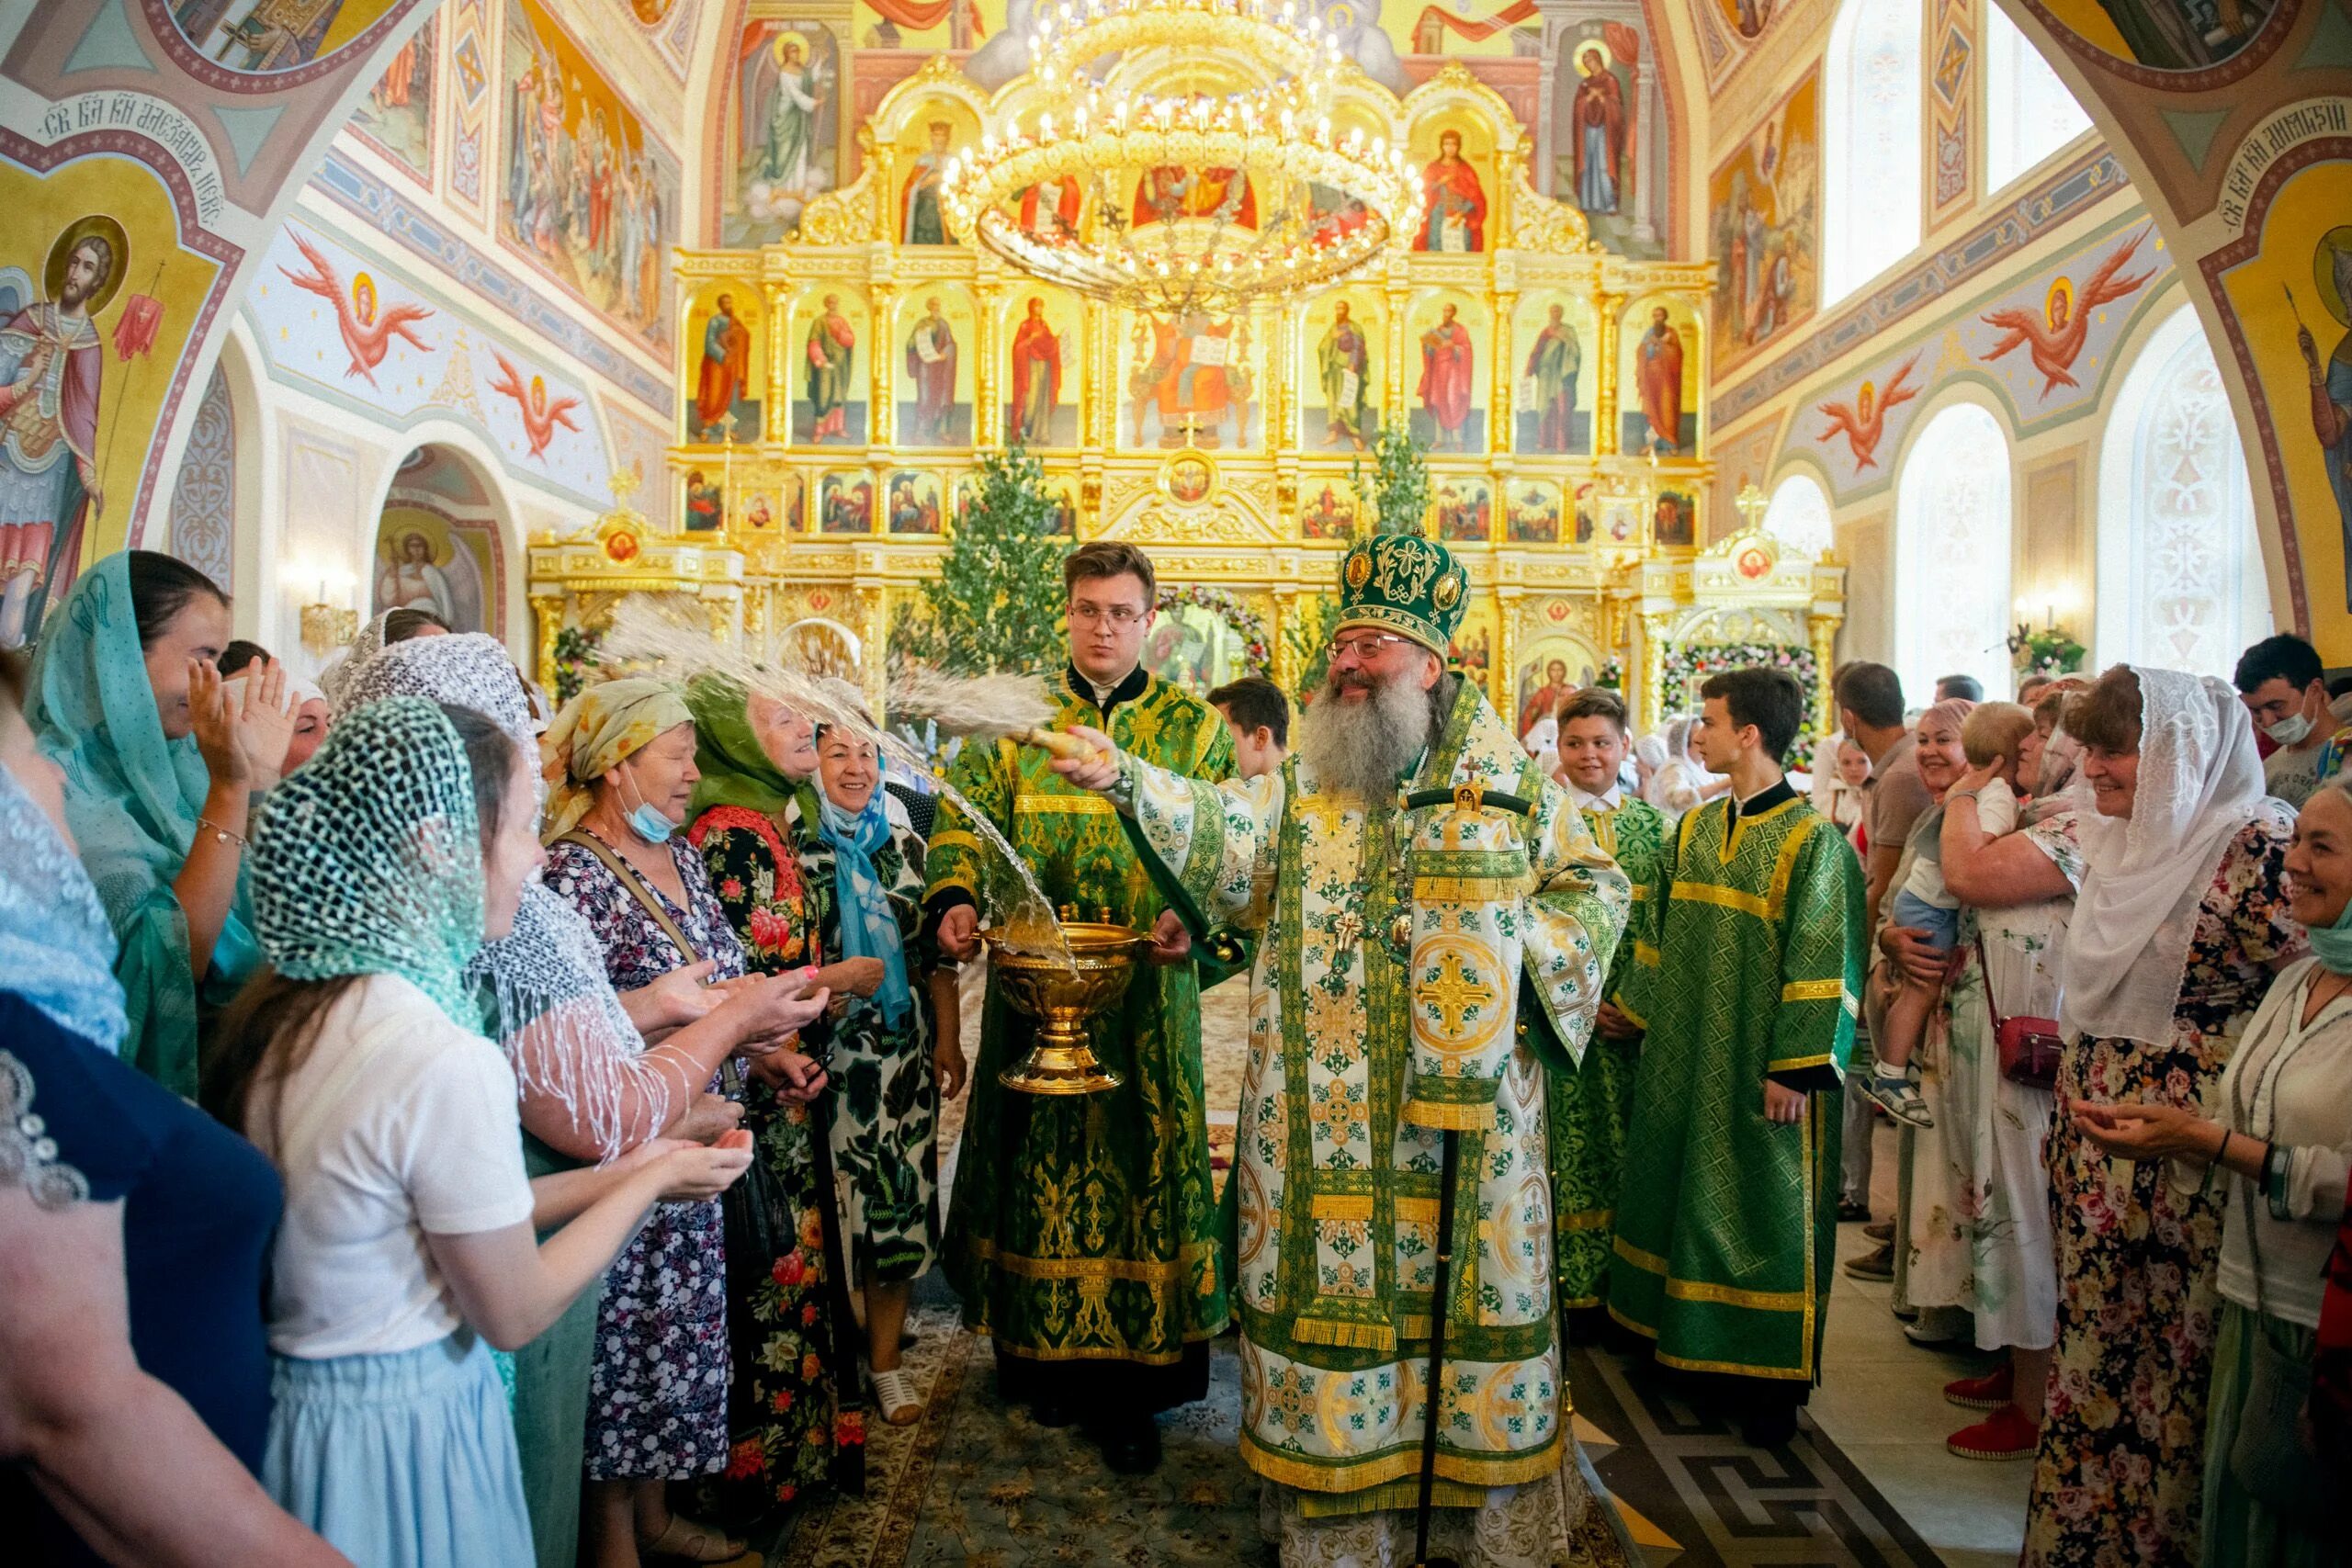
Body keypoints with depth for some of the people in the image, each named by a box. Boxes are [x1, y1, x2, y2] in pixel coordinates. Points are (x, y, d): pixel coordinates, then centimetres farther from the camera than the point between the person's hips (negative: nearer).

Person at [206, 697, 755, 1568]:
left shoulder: (274, 1008, -4)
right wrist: (647, 1182, -4)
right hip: (402, 1431, -8)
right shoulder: (448, 1065, -28)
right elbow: (515, 1314, -16)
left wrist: (609, 1180, 7)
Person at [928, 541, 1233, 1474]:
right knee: (1037, 1165, 8)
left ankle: (1132, 1384, 14)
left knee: (1141, 1165, 2)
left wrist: (1194, 917, -19)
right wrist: (956, 900, -15)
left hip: (1148, 993, -1)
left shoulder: (1192, 726, 6)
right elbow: (964, 816, 4)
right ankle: (1043, 1354, 26)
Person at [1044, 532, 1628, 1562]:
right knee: (1332, 1285, 5)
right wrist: (1128, 781, -28)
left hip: (1465, 1099, 0)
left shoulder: (1511, 782, 5)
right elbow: (1225, 836, -12)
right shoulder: (1300, 784, 5)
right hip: (1326, 1115, 0)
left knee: (1465, 1286, 9)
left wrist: (1523, 948, -6)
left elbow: (1595, 886, 11)